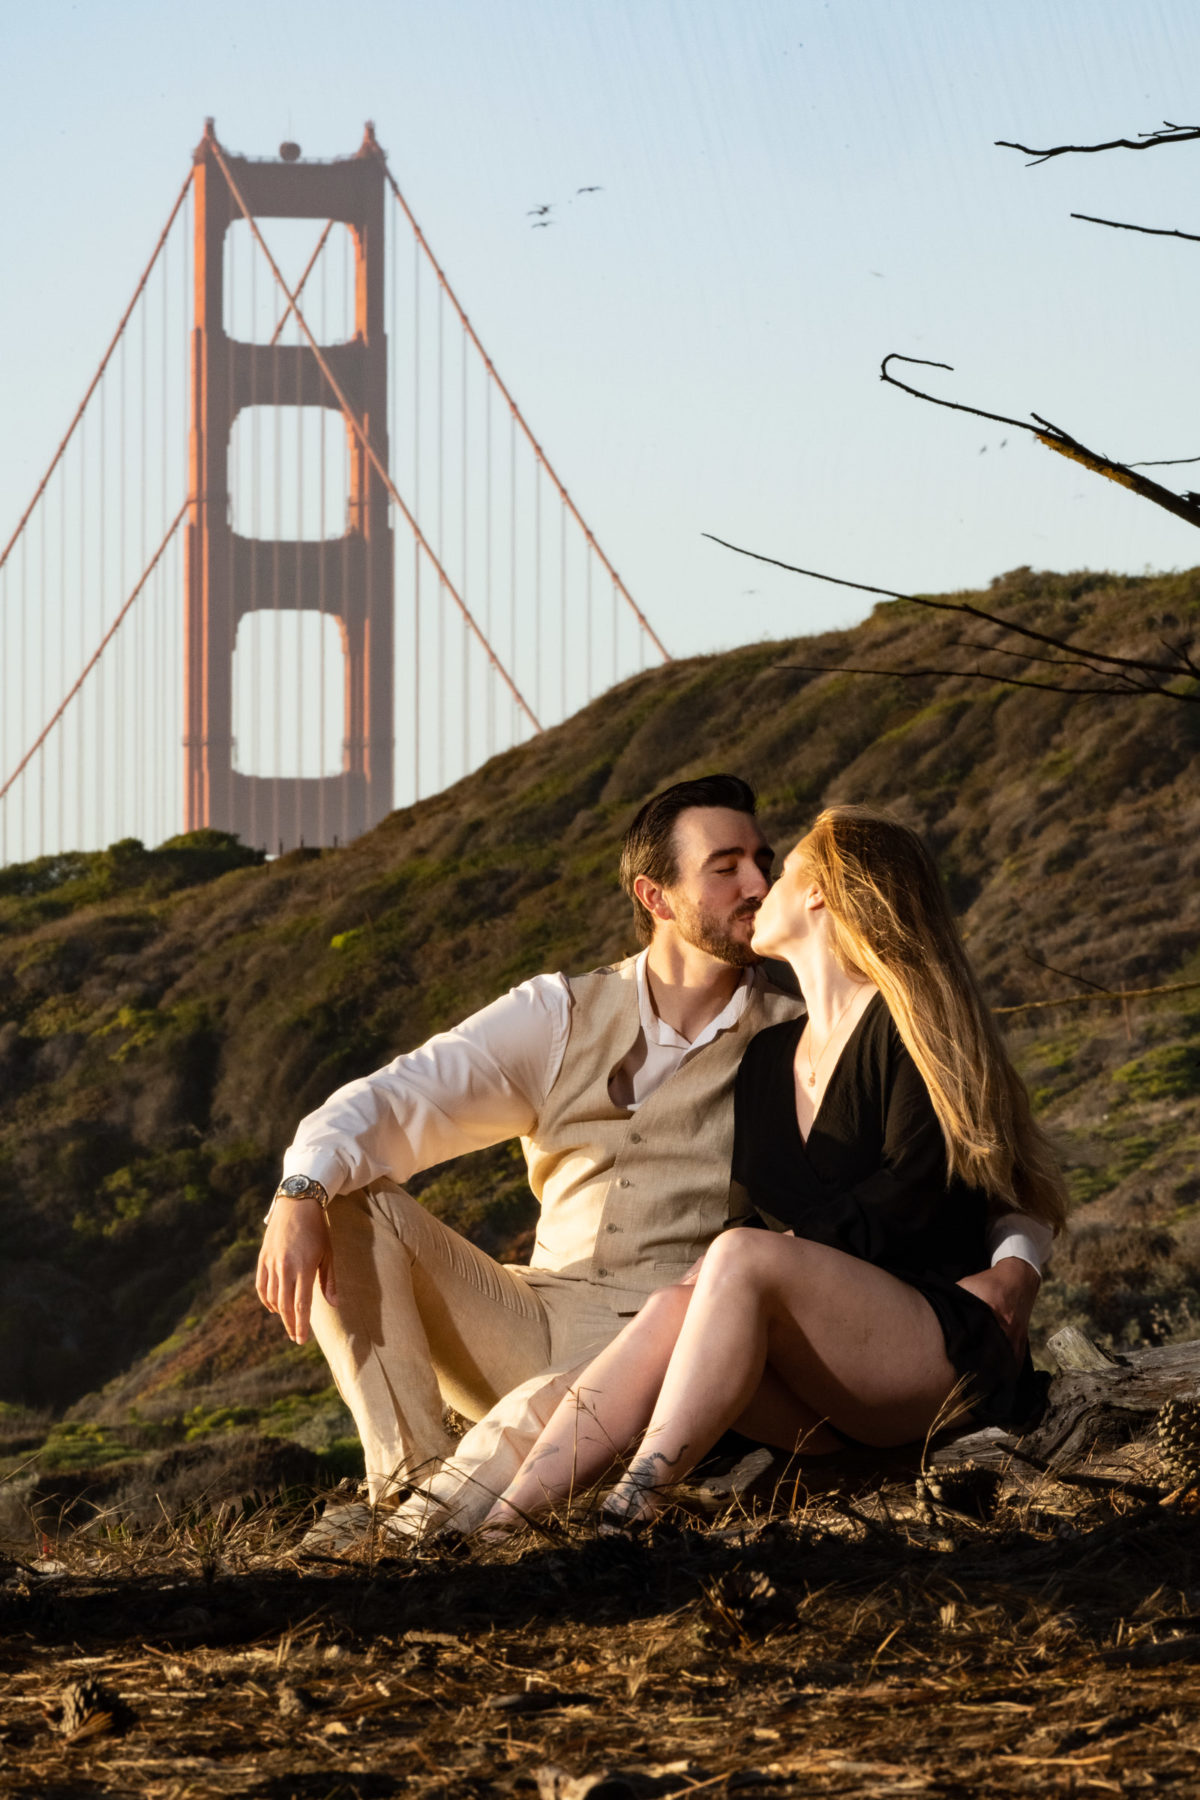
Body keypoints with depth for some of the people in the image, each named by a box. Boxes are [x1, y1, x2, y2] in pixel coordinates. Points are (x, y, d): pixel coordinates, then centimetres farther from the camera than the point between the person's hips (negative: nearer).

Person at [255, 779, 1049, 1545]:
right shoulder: (560, 1017, 10)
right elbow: (392, 1105, 0)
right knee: (347, 1203, -14)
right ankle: (410, 1479, -25)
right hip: (533, 1327, 4)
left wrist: (1014, 1266, -20)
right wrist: (299, 1193, -21)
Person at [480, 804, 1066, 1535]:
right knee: (675, 1309, -24)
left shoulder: (910, 1024, -3)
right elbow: (761, 1212, 16)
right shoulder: (768, 1057, 21)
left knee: (742, 1260, -31)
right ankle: (497, 1521, -41)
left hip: (948, 1358, -6)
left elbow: (908, 1206, -13)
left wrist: (780, 1249, -14)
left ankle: (630, 1513, -42)